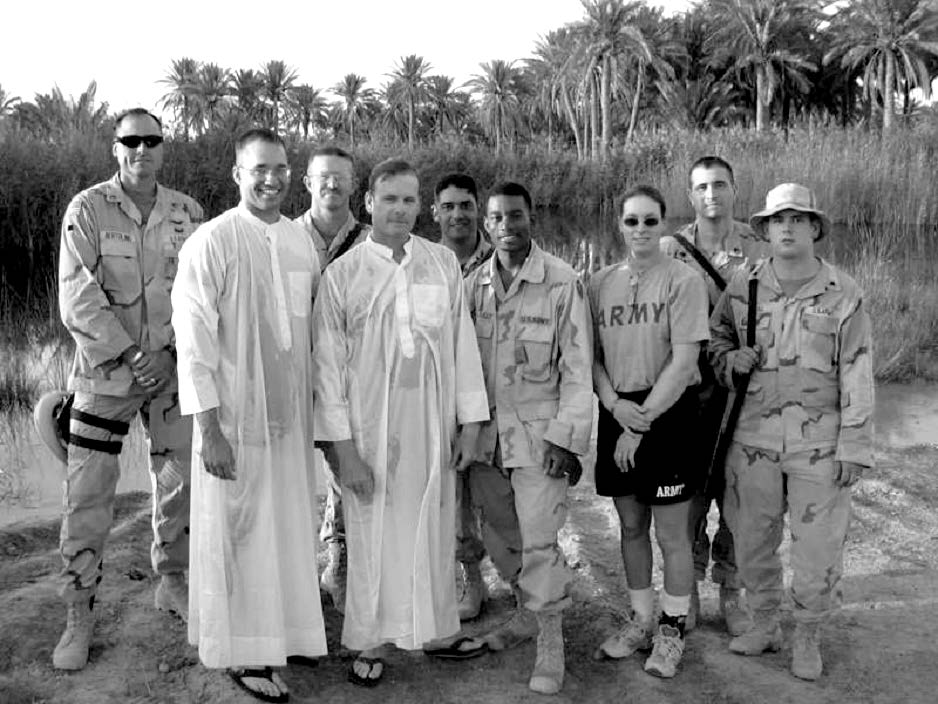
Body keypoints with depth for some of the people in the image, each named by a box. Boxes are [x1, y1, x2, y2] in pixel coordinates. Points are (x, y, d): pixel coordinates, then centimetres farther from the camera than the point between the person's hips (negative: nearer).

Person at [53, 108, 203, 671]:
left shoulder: (187, 212, 4)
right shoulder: (88, 209, -5)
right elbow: (78, 300, -11)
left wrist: (171, 353, -9)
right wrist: (131, 356, -15)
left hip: (173, 370, 3)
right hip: (106, 371, -3)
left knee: (181, 480, 11)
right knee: (88, 496, -2)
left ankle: (173, 582, 31)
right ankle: (80, 615, 12)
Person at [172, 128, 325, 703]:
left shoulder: (302, 240, 7)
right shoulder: (212, 242, -10)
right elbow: (193, 338, -13)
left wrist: (318, 406, 12)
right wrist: (208, 427, -16)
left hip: (292, 414, 5)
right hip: (236, 417, -5)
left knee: (291, 526, 14)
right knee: (240, 532, 5)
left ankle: (288, 629, 33)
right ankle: (244, 653, 21)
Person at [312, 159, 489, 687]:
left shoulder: (443, 263, 3)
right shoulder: (343, 273, -3)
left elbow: (463, 342, 5)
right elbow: (329, 364, -4)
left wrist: (470, 422, 3)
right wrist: (342, 445, -8)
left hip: (433, 425, 2)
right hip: (371, 425, -2)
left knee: (433, 531, 10)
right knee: (375, 536, 7)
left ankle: (433, 627, 30)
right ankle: (373, 642, 25)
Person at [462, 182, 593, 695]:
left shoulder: (562, 282, -8)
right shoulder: (474, 285, 6)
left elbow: (577, 367, -8)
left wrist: (566, 437, -12)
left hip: (539, 432, -5)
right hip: (485, 432, 5)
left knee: (539, 540, -6)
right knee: (499, 536, 14)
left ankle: (551, 642, 10)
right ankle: (527, 611, 36)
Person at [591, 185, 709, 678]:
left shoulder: (683, 280, -7)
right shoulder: (600, 283, 6)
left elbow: (683, 363, -12)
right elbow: (592, 356, 7)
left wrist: (642, 422, -14)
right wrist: (616, 406, -10)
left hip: (668, 412, -4)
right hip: (618, 412, 4)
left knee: (671, 533, 4)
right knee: (630, 526, 14)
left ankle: (672, 629, 21)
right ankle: (641, 620, 31)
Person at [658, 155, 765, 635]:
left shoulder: (758, 252, 3)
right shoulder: (670, 250, 1)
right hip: (689, 392, 0)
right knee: (689, 496, 6)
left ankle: (731, 591, 25)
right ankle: (687, 591, 23)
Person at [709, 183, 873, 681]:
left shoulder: (844, 295, -4)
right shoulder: (742, 289, 2)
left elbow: (856, 377, -4)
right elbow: (713, 338, 18)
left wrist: (854, 448, -7)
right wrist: (730, 359, -5)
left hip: (819, 446, -2)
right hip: (753, 441, 2)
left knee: (817, 551, 4)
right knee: (752, 542, 13)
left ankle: (807, 638, 27)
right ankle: (764, 623, 35)